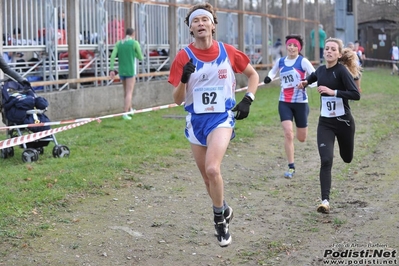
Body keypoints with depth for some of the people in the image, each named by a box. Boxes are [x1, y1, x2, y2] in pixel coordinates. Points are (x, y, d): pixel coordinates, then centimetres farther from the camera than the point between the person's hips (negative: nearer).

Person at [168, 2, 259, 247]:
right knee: (207, 177, 11)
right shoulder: (184, 57, -5)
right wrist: (184, 79, -25)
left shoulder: (228, 52, -5)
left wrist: (248, 99, -3)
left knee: (212, 169, -24)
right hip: (196, 121, 3)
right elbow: (177, 100, -6)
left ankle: (219, 217, -2)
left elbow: (253, 75, 11)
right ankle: (224, 211, 37)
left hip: (222, 118, -2)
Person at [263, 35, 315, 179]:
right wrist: (269, 77, 1)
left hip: (300, 102, -2)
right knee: (288, 134, -13)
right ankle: (291, 167, -4)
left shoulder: (303, 61, -9)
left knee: (302, 138, 10)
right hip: (284, 102, 2)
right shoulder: (280, 62, 4)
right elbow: (273, 71, 24)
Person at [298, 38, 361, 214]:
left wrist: (333, 92, -28)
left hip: (343, 122, -3)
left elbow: (356, 95, -24)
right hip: (325, 123, 3)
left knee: (347, 158, 19)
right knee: (326, 160, -14)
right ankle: (325, 201, -15)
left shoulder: (342, 71, -16)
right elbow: (314, 76, 28)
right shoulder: (320, 70, 2)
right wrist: (305, 82, 8)